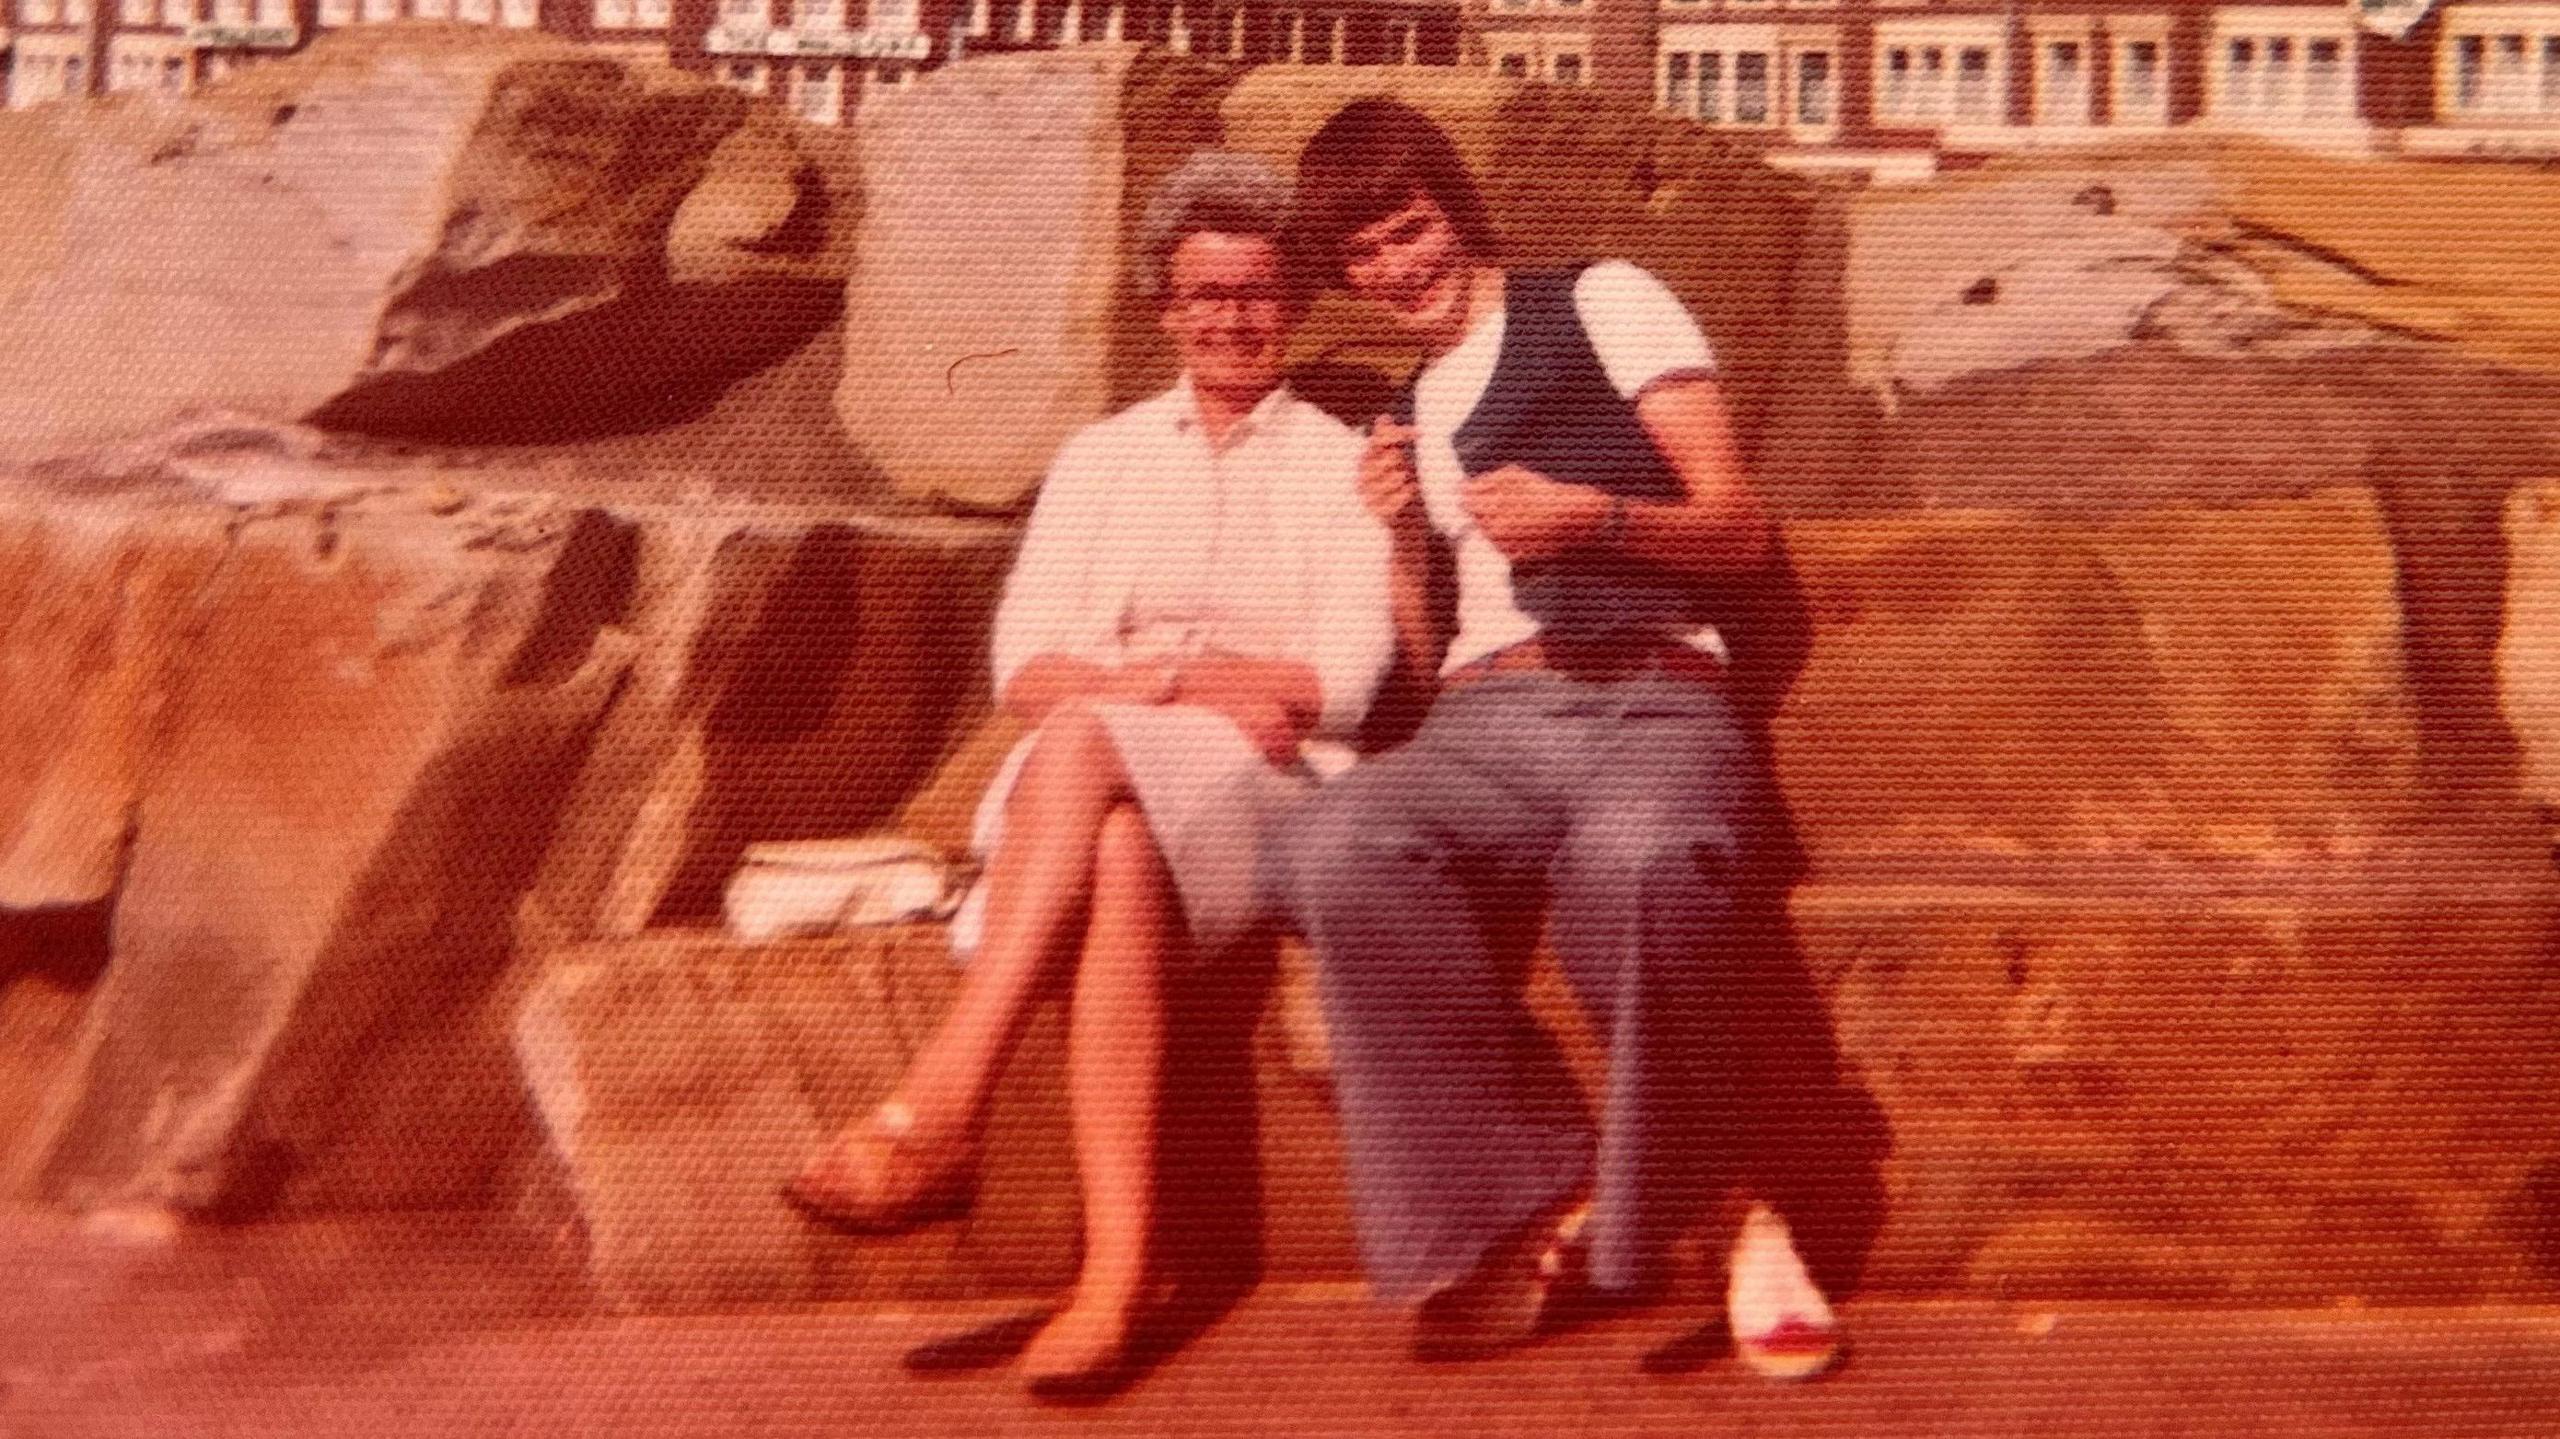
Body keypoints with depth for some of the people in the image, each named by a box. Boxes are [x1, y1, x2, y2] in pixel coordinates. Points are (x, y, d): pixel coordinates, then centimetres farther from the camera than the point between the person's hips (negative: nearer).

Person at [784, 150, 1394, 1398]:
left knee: (1081, 741, -35)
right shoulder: (1101, 458, 21)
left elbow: (1340, 683, 0)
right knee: (1116, 866, -36)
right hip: (1091, 787, 2)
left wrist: (1128, 671, -6)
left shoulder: (1343, 467, 13)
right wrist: (1205, 682, -9)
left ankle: (939, 1109, -41)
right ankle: (1118, 1272, -43)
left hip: (1265, 791, -2)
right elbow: (1021, 667, 8)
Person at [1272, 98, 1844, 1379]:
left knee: (1634, 856, -41)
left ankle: (1686, 1209, -16)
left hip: (1658, 705, -3)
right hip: (1482, 726, 4)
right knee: (1333, 847, -33)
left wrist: (1591, 516, -11)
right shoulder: (1398, 411, 28)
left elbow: (1741, 534, 7)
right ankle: (1536, 1200, -19)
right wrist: (1401, 534, 5)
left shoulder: (1602, 305, 15)